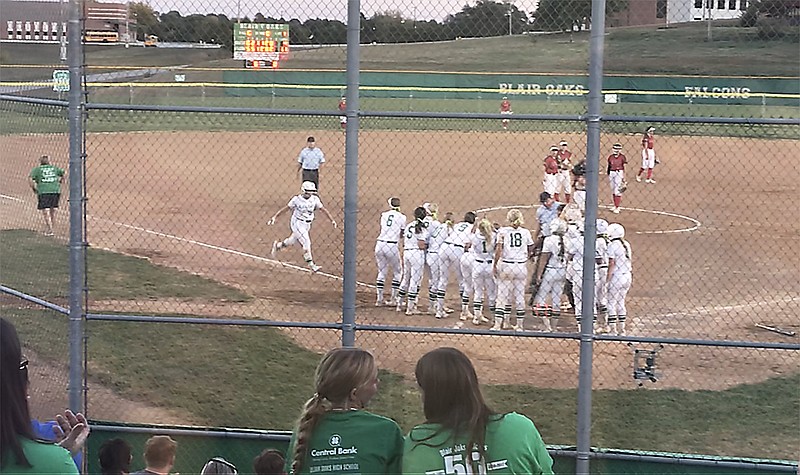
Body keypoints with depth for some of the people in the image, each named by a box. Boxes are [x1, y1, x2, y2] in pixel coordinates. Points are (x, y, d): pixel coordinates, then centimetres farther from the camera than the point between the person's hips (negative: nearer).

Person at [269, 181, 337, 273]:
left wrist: (332, 220, -9)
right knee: (306, 242, -15)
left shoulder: (314, 199, -4)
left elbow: (323, 209, -3)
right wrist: (274, 217, -12)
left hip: (307, 225, 6)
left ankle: (277, 245, 47)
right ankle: (311, 265, -9)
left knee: (293, 241, 19)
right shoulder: (297, 199, -13)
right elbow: (286, 208, -8)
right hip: (297, 224, -6)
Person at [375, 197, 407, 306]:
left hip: (379, 244, 3)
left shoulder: (383, 215, 9)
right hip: (392, 247, -3)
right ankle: (393, 298, 12)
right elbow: (401, 235, 4)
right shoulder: (402, 217, 1)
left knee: (382, 272, 15)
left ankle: (379, 299, 14)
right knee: (397, 272, 14)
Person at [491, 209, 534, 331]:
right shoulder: (526, 232, 3)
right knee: (519, 296, 10)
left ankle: (498, 324, 1)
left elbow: (498, 249, -12)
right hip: (521, 267, 2)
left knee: (503, 295, 4)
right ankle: (519, 325, 15)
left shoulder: (503, 231, -4)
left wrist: (494, 265, -5)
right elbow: (530, 251, 9)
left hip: (506, 266, -2)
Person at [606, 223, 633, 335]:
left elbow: (611, 264, -15)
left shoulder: (612, 246, -12)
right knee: (620, 302, 16)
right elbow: (630, 260, 15)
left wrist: (608, 280, -12)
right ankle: (622, 329, 18)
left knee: (611, 303, -1)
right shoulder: (626, 245, 10)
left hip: (617, 276, -8)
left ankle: (612, 329, -3)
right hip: (627, 276, 8)